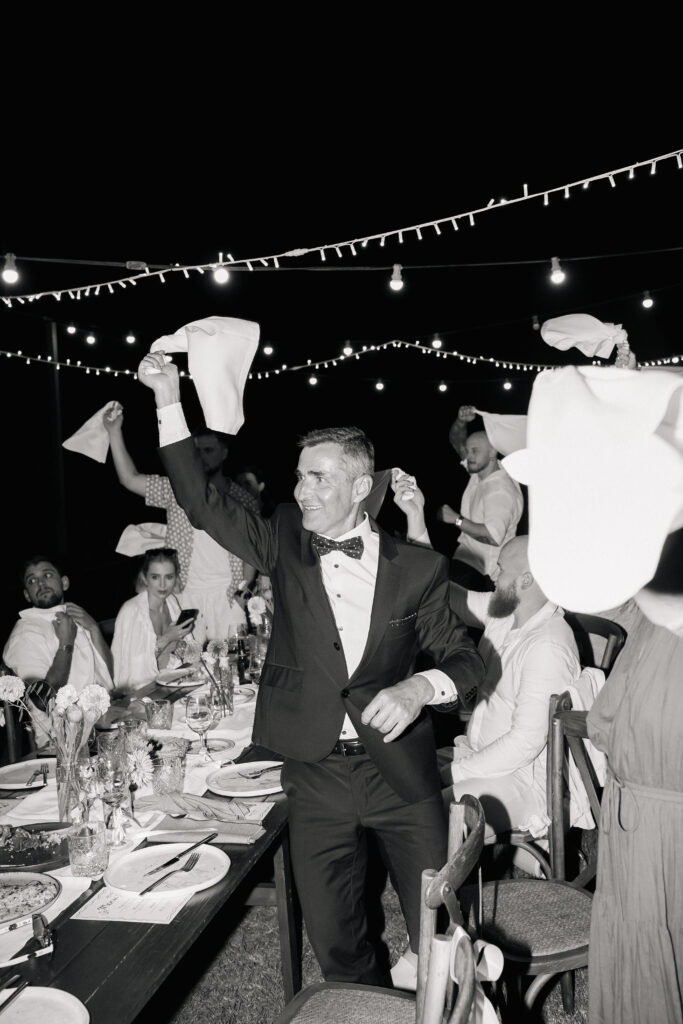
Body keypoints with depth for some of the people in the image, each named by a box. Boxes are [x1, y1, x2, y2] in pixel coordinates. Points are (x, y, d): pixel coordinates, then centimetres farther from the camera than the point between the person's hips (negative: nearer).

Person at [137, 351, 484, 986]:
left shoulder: (417, 568, -4)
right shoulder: (285, 543, 0)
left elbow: (463, 656, 1)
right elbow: (201, 502, -7)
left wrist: (420, 687, -20)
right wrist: (168, 401, -14)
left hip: (400, 770, -1)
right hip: (314, 773, 2)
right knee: (333, 936, 14)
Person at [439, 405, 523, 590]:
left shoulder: (501, 491, -24)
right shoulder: (479, 472, 3)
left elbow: (493, 537, -36)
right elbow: (456, 440, 13)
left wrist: (456, 519, -26)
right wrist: (461, 421, -10)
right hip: (465, 558, 9)